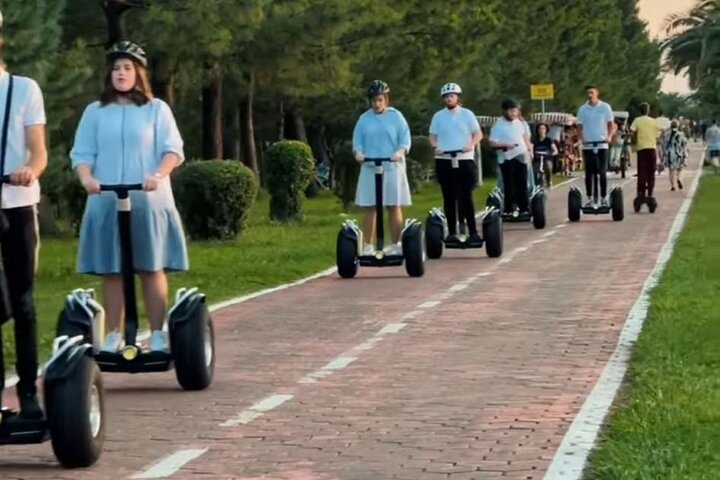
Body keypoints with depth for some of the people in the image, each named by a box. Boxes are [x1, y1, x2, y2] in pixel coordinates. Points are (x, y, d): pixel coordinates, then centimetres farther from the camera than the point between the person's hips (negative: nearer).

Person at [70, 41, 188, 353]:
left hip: (149, 201, -2)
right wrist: (86, 178, -16)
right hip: (106, 201, 2)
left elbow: (173, 150, -1)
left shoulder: (156, 109, 7)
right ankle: (113, 335, 6)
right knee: (111, 270, 1)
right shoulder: (95, 112, 11)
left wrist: (158, 175, -20)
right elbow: (82, 153, 5)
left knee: (152, 268, -2)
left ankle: (157, 335, 1)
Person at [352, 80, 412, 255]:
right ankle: (368, 246, 5)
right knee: (369, 208, 0)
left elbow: (405, 139, 1)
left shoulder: (396, 116, 4)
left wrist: (400, 152, -19)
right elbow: (357, 140, 6)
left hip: (392, 167, -1)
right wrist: (358, 152, -15)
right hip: (369, 168, 2)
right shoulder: (364, 118, 9)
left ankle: (395, 245, 6)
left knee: (394, 207, 0)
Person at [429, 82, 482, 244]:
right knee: (449, 198, 3)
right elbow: (432, 136, 10)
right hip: (444, 160, 1)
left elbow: (478, 134, 5)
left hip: (465, 159, -1)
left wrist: (471, 145, -14)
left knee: (466, 197, -5)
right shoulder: (438, 116, 8)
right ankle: (452, 232, 8)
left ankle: (473, 232, -3)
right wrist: (436, 147, -11)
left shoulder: (467, 114, 5)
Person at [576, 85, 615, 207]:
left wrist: (609, 136, -13)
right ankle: (590, 198, 8)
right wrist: (582, 138, -10)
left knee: (602, 172, 0)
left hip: (602, 144, -1)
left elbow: (611, 124, 5)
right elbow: (579, 126, 7)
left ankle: (604, 198, 5)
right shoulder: (582, 109, 5)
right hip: (587, 145, 1)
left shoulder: (605, 107, 2)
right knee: (589, 173, 3)